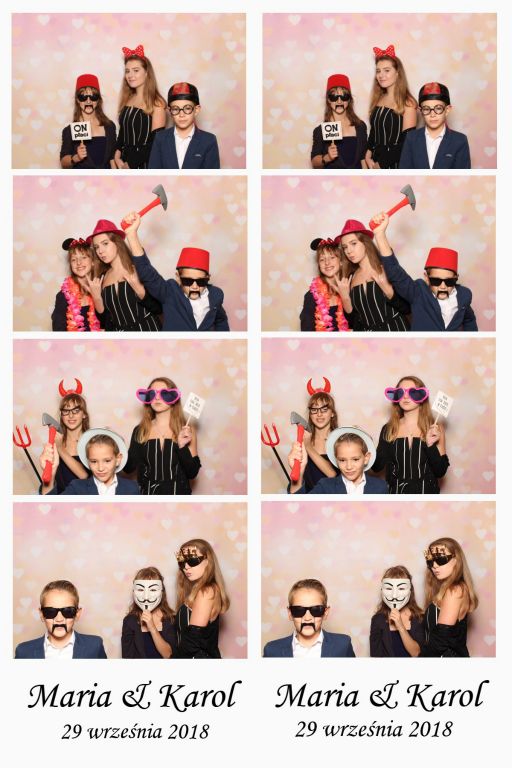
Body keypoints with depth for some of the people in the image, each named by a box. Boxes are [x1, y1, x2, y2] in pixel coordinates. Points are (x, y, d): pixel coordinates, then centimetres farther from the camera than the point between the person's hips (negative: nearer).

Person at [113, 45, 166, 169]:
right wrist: (117, 157, -3)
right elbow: (122, 133, 14)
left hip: (144, 164, -5)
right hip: (124, 164, 5)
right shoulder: (127, 100, 9)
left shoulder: (156, 103, -9)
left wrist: (131, 164, -9)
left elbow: (157, 140, -12)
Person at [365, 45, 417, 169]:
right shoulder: (378, 100, 9)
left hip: (395, 164, -5)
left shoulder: (407, 103, -9)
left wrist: (382, 164, -8)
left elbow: (408, 140, -12)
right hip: (376, 165, 5)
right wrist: (368, 156, -2)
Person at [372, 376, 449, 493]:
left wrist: (431, 445, -20)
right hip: (395, 492, 2)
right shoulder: (388, 430, 1)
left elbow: (440, 472, -8)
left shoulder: (435, 429, -5)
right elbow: (377, 466, -1)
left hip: (425, 492, -1)